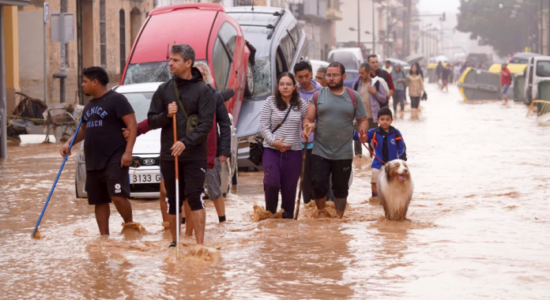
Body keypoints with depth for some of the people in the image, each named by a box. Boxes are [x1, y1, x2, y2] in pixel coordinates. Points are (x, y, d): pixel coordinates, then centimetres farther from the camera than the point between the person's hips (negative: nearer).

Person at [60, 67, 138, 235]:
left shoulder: (116, 100, -6)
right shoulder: (89, 106, 19)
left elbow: (132, 125, -11)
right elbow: (83, 129, 31)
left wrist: (128, 152, -20)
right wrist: (69, 144, 13)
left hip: (114, 160, -8)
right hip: (93, 163, 8)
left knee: (118, 196, -18)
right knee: (99, 201, 8)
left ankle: (129, 224, 1)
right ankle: (104, 236, 13)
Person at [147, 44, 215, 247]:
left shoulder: (202, 90, -3)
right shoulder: (164, 89, 9)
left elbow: (206, 124, -10)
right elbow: (152, 121, 9)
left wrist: (186, 142, -23)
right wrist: (166, 115, -13)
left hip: (194, 155, -4)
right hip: (168, 155, 4)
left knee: (194, 197, -12)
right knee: (173, 200, 9)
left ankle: (200, 243, -10)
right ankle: (175, 242, 21)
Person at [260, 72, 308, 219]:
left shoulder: (301, 104, 4)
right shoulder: (270, 102, 0)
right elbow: (264, 126, -1)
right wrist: (273, 142, -12)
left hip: (294, 151, 2)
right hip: (272, 150, -2)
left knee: (289, 187, 3)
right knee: (271, 182, -17)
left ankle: (287, 216, 16)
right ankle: (270, 212, 6)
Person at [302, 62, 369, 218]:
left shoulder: (354, 97, 4)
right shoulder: (318, 96, 4)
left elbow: (363, 120, 7)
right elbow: (308, 119, 3)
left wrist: (363, 131, -15)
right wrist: (308, 126, -21)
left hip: (344, 153, 0)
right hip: (320, 152, 0)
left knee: (341, 189, 9)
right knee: (319, 185, -6)